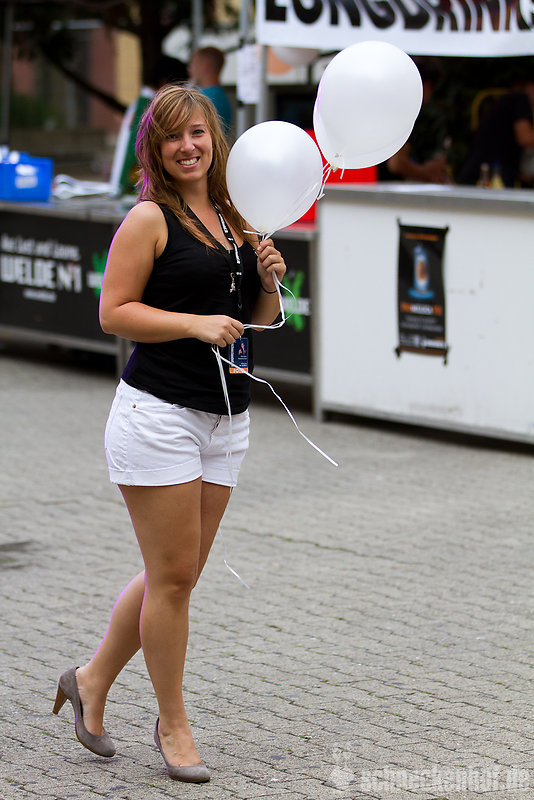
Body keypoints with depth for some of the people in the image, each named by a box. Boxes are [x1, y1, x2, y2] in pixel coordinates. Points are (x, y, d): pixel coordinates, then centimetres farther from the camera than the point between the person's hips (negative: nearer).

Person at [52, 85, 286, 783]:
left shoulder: (236, 219, 13)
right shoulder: (151, 218, -7)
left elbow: (259, 317, 21)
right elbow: (114, 312, -11)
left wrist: (269, 282, 0)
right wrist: (196, 323, -19)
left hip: (225, 419, 7)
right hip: (158, 412, -7)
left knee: (177, 575, 11)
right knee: (173, 577, -3)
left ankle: (93, 681, 29)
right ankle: (173, 725, 12)